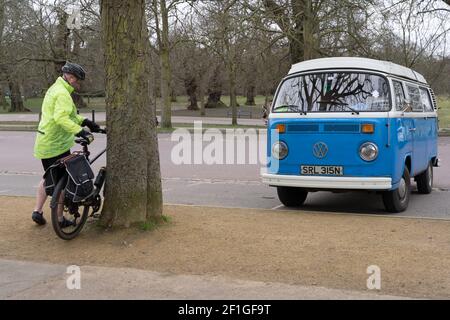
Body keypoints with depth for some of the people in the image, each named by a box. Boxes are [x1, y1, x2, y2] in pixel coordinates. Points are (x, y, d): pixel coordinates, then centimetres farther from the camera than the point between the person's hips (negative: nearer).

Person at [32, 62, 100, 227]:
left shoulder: (54, 89, 15)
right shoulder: (62, 93, -19)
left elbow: (68, 115, 22)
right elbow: (61, 118, -34)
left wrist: (86, 122, 12)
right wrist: (81, 132, -41)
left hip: (44, 144, 10)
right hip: (57, 145, -10)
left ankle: (37, 211, 23)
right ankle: (59, 219, 10)